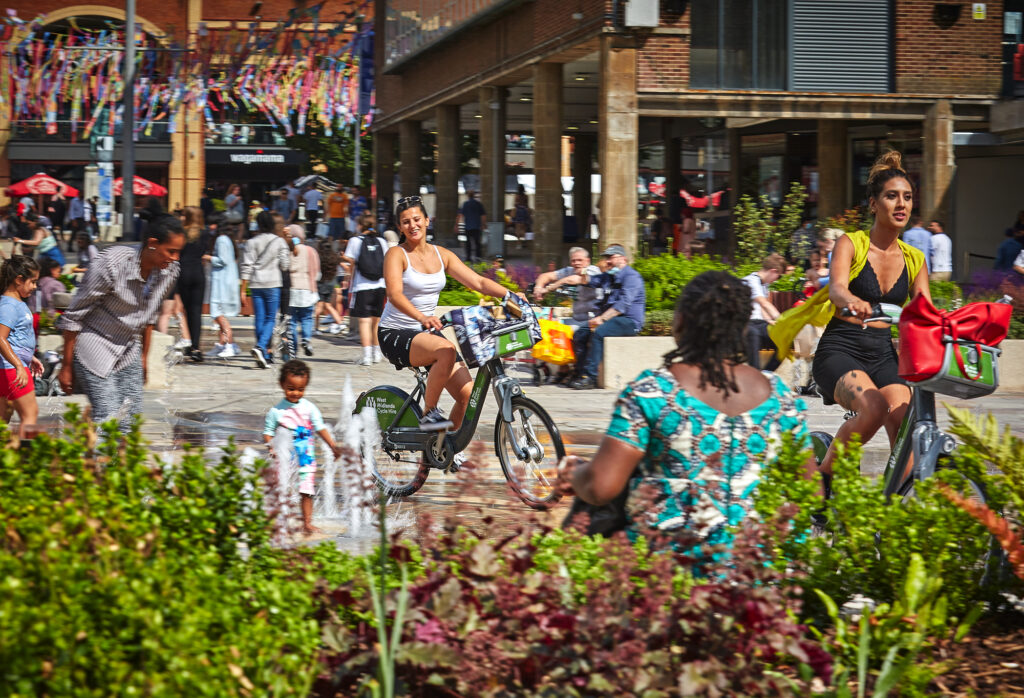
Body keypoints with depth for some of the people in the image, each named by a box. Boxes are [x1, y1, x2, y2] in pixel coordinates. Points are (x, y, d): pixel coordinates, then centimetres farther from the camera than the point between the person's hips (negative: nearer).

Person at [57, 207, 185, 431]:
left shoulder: (169, 271, -7)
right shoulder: (112, 263, -25)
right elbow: (73, 317, -15)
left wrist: (144, 358, 20)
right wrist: (66, 366, -11)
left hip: (129, 352, 6)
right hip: (95, 349, -6)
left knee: (131, 421, -2)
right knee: (108, 419, -16)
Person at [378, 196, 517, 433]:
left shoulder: (442, 255, 8)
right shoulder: (396, 254, -8)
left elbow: (479, 282, 5)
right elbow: (394, 294, -25)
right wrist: (422, 318, -43)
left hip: (427, 333, 6)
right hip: (395, 334, -6)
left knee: (468, 395, -9)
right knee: (446, 350, -36)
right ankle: (428, 414, -20)